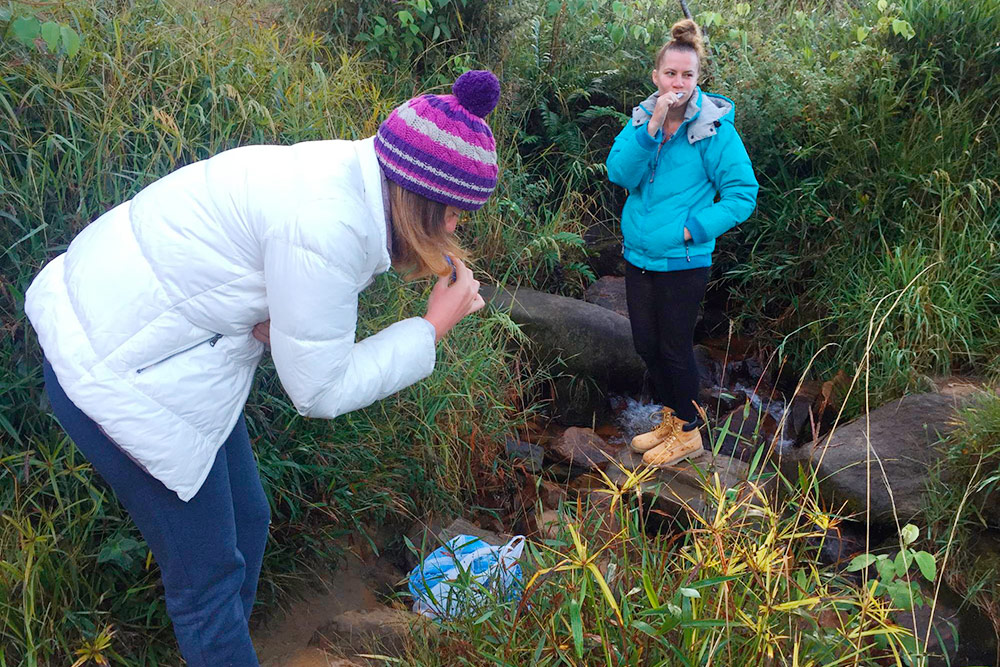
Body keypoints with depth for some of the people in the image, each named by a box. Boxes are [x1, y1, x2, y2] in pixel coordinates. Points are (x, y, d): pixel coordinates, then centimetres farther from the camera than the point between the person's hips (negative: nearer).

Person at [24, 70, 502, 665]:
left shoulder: (344, 172, -1)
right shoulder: (330, 225, -28)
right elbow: (319, 391, -18)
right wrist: (433, 328, -12)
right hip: (119, 377, -9)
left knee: (245, 522, 19)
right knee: (208, 574, 4)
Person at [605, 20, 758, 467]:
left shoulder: (715, 128, -14)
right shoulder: (642, 118, 1)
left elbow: (743, 194, -13)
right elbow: (619, 173, -13)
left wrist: (692, 228, -18)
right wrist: (651, 128, -24)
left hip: (683, 262, -5)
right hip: (638, 257, 6)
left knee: (674, 348, 7)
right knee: (646, 345, 16)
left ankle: (688, 433, 28)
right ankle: (671, 419, 38)